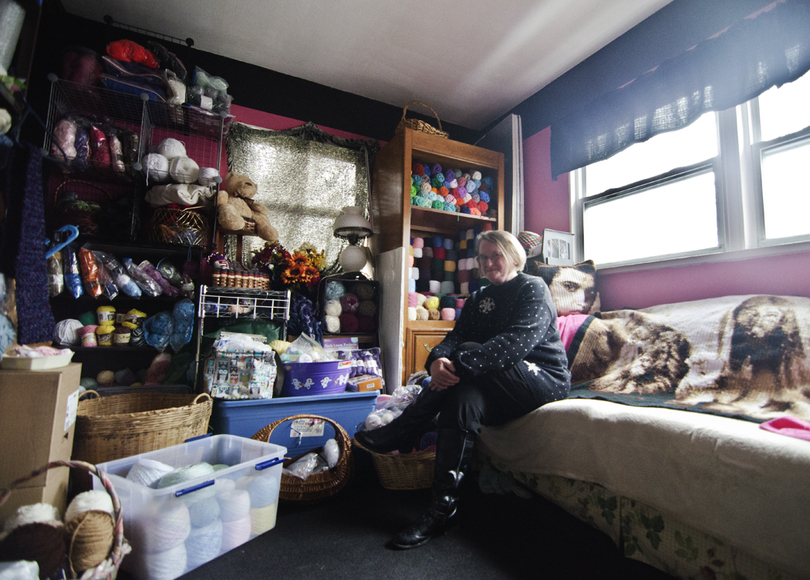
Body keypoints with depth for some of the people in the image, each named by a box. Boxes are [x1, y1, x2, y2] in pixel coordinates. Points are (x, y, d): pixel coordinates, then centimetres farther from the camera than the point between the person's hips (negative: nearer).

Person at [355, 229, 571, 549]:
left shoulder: (533, 288, -5)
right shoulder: (477, 299, 14)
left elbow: (518, 341, -24)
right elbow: (455, 337, -3)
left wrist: (460, 362, -37)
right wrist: (437, 359, -29)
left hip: (543, 380, -5)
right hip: (501, 389, 5)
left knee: (467, 355, -28)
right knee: (465, 399, -29)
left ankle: (399, 433, -24)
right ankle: (441, 511, -27)